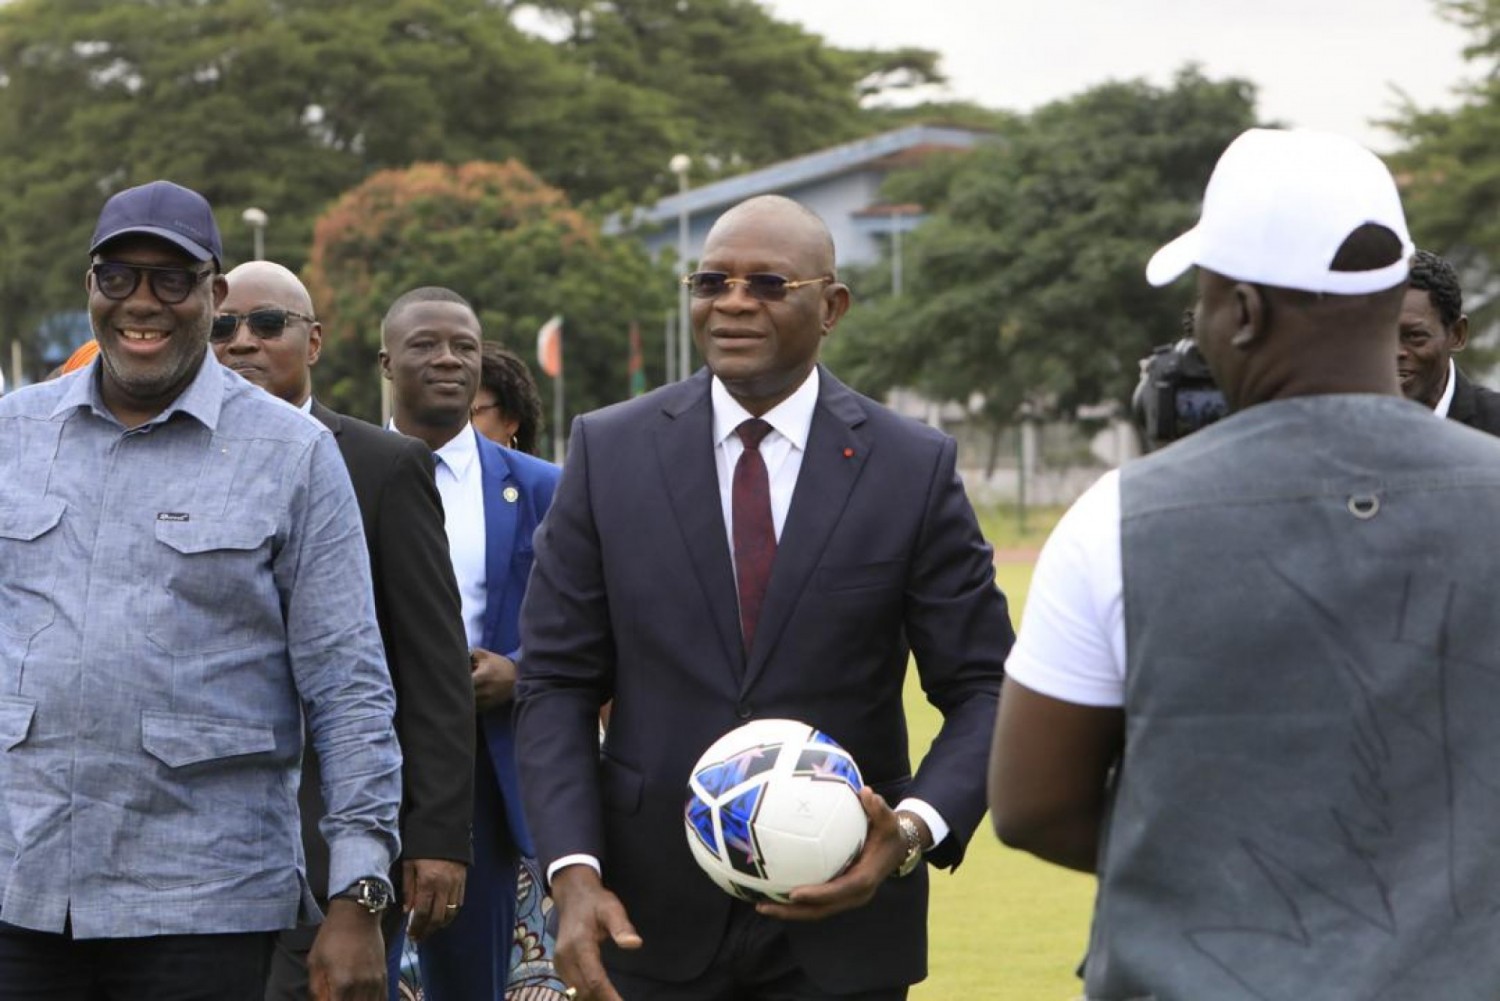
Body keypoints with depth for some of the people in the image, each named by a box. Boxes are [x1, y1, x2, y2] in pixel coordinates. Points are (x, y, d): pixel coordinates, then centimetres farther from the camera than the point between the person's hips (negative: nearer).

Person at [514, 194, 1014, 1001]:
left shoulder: (913, 467, -1)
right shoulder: (610, 451, 2)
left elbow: (982, 688, 0)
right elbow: (555, 682, 2)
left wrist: (918, 829, -18)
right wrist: (572, 872, -11)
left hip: (842, 920, -1)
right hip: (652, 922, 1)